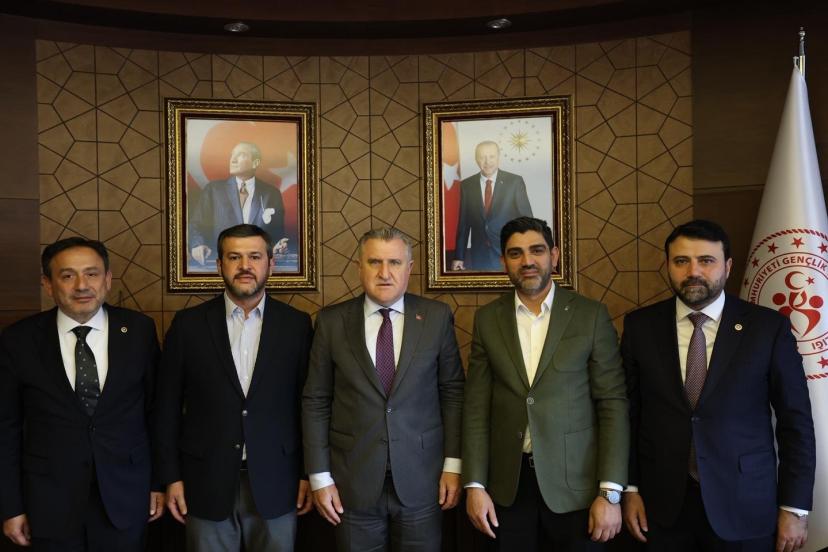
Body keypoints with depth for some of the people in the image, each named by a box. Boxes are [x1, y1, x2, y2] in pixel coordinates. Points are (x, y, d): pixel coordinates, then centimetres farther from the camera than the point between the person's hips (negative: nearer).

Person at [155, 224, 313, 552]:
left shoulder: (296, 325, 0)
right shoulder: (189, 324, 1)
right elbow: (168, 407, 3)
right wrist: (171, 477, 0)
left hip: (275, 484, 0)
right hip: (207, 483, 0)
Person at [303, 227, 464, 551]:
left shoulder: (436, 317, -1)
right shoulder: (332, 321, -1)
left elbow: (453, 392, 2)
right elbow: (316, 402, 0)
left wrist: (453, 463, -2)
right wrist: (320, 476, -3)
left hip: (421, 479, 0)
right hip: (353, 480, 0)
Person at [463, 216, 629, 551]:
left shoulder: (591, 315, -4)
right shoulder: (487, 319, 3)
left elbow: (613, 404, -6)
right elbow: (477, 406, 2)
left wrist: (610, 492, -10)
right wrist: (474, 484, -3)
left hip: (574, 484, -2)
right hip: (507, 486, 2)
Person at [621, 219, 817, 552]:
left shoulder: (769, 327, -6)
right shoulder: (640, 326, -1)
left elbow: (795, 421, -2)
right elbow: (628, 412, 3)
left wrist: (795, 508, -3)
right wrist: (630, 488, 2)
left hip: (745, 507, -1)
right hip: (663, 505, 1)